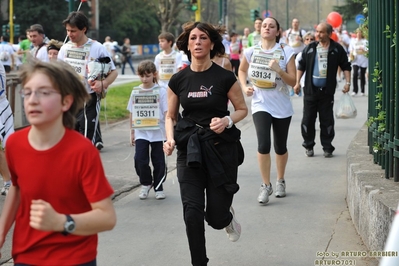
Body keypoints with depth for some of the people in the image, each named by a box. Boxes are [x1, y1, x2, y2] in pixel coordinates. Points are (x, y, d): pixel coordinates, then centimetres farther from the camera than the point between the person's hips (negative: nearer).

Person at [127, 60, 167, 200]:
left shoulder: (161, 91, -4)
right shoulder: (136, 92, 4)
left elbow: (166, 113, -5)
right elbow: (132, 114, 9)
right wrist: (132, 132, 9)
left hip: (157, 132, -1)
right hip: (141, 132, 2)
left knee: (158, 161, 6)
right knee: (140, 159, -9)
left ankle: (158, 187, 22)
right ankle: (146, 184, 15)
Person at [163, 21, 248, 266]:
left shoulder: (225, 77, -8)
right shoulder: (178, 80, 1)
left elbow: (243, 109, 3)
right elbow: (170, 116, 10)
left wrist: (227, 121, -18)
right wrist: (170, 138, -9)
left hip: (220, 147, -2)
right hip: (189, 148, 2)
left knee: (215, 217, 4)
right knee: (192, 212, -9)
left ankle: (228, 217, 43)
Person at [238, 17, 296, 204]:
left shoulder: (286, 52, -7)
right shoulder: (251, 52, -2)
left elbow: (293, 81, -9)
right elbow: (242, 71, 17)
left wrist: (279, 70, -25)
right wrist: (244, 87, 0)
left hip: (282, 106, 0)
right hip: (260, 104, 0)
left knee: (280, 147, 11)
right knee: (264, 145, -17)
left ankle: (280, 181, 36)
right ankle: (266, 185, 0)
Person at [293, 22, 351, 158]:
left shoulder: (337, 49, 1)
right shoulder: (310, 48, 4)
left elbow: (346, 66, 6)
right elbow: (301, 65, 9)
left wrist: (347, 82, -4)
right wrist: (297, 82, 3)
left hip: (327, 91, -1)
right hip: (310, 90, 1)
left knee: (327, 121, 3)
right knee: (308, 119, 4)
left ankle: (327, 147, 12)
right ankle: (308, 146, 18)